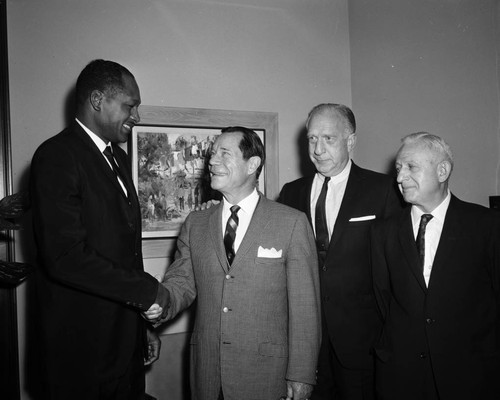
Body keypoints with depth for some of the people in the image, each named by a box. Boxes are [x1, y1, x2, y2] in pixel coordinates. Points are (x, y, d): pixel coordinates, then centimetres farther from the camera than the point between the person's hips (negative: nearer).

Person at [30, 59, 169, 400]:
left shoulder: (119, 158, 13)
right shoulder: (57, 156, -15)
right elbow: (66, 256, -24)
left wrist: (143, 327, 15)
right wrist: (148, 290, -16)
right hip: (82, 349, -7)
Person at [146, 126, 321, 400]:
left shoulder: (292, 223, -6)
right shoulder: (195, 224, 6)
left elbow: (304, 308, -7)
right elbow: (182, 281, 6)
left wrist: (301, 376, -8)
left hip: (266, 373, -3)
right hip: (206, 372, 3)